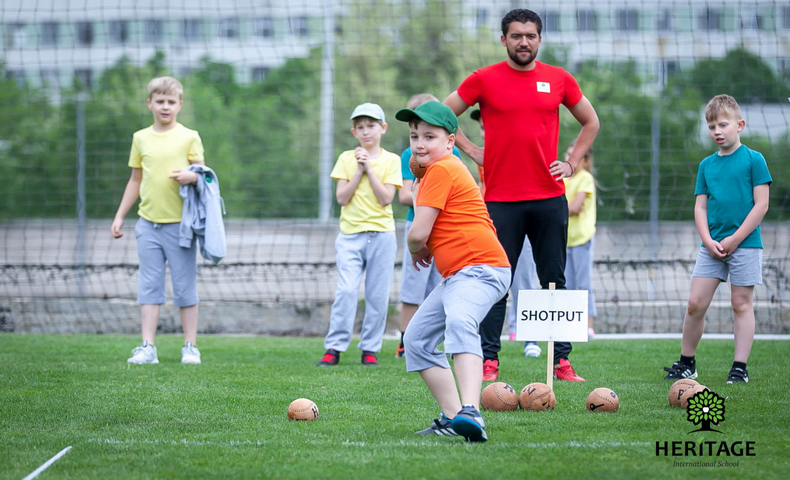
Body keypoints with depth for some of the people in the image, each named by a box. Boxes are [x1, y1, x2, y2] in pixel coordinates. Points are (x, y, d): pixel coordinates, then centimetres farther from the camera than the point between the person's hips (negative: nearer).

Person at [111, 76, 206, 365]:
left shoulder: (189, 137, 2)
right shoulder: (141, 138, 11)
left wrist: (192, 176, -20)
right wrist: (119, 216, 17)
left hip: (180, 222, -3)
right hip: (148, 223, 3)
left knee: (185, 286, 1)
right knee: (149, 285, 0)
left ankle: (190, 347, 8)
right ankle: (148, 348, 0)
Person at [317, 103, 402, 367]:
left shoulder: (391, 160, 4)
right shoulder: (346, 159, 7)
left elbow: (386, 199, -7)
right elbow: (342, 197, -2)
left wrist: (369, 168, -9)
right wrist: (359, 170, -9)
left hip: (381, 234, 0)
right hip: (351, 234, 0)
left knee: (377, 295, 1)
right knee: (346, 290, -12)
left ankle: (370, 348, 9)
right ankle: (334, 348, -10)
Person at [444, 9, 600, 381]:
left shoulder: (559, 80, 7)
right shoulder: (484, 80, 1)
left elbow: (591, 122, 20)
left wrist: (572, 162, 9)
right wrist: (472, 152, 2)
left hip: (549, 197, 2)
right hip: (501, 199, -2)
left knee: (554, 282, 4)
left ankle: (562, 361, 8)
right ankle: (489, 361, 2)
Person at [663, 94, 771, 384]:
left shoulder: (754, 160, -2)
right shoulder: (707, 165, 11)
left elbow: (761, 204, -6)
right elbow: (700, 207, 11)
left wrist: (735, 239, -12)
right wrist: (708, 241, -5)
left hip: (745, 244, -4)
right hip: (712, 246, 4)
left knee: (741, 304, 0)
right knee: (695, 303, 0)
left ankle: (740, 367, 4)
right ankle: (686, 363, 12)